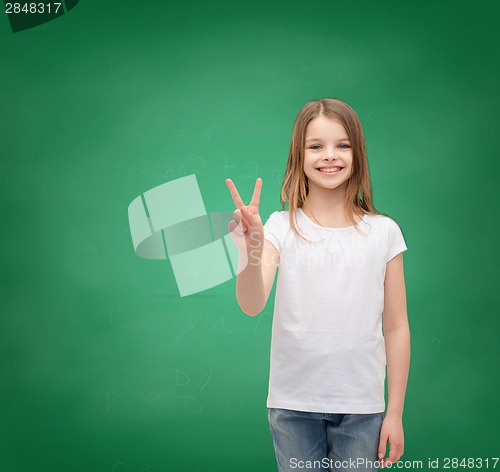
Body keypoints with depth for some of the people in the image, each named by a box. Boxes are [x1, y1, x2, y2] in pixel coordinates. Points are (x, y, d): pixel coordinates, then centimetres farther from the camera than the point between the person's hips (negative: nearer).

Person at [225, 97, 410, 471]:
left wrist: (395, 413, 2)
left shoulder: (383, 232, -2)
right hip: (293, 404, 0)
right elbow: (252, 306, -17)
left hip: (361, 406, 0)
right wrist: (251, 254, -37)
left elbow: (396, 327, 1)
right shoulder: (282, 227, -4)